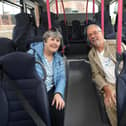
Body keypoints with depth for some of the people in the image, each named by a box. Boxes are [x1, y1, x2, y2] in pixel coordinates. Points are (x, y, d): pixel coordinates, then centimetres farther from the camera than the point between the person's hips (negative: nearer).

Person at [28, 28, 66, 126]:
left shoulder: (59, 59, 14)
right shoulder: (32, 54, -1)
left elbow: (61, 78, 4)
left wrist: (58, 93, -17)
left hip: (50, 90, 4)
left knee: (58, 106, -24)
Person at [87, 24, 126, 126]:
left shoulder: (117, 44, -1)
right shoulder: (91, 54, 8)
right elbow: (96, 74, 5)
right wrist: (106, 88, -12)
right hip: (111, 84, 2)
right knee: (110, 102, -22)